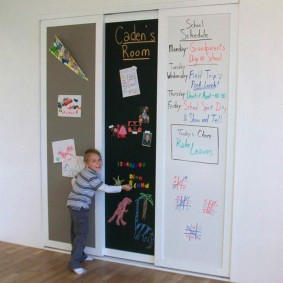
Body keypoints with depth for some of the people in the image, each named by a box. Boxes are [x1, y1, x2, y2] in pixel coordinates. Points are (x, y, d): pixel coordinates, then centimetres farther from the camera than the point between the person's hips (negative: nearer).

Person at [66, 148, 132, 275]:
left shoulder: (85, 172, 7)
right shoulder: (91, 176, -22)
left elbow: (73, 180, 20)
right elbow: (106, 188, -20)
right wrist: (123, 187, -11)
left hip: (74, 205, 10)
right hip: (79, 207, -10)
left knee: (76, 232, 19)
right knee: (82, 234, -9)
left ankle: (79, 255, 32)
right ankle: (74, 263, -8)